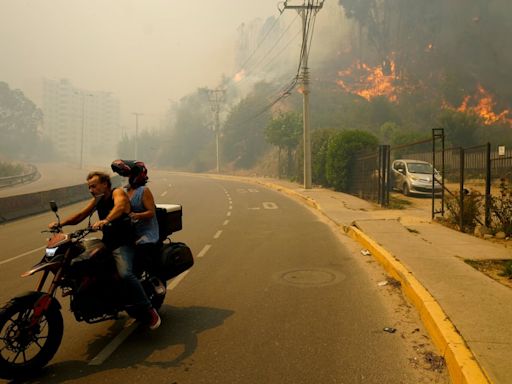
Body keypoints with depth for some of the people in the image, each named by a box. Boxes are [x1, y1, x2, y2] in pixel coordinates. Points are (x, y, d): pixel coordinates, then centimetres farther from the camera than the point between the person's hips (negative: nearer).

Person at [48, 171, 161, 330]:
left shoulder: (117, 193, -8)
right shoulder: (98, 200, 15)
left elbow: (119, 206, -31)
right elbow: (80, 215, 14)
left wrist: (106, 220, -49)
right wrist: (60, 223, -2)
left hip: (123, 243, -9)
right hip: (107, 243, 9)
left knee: (125, 274, -30)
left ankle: (149, 311, -20)